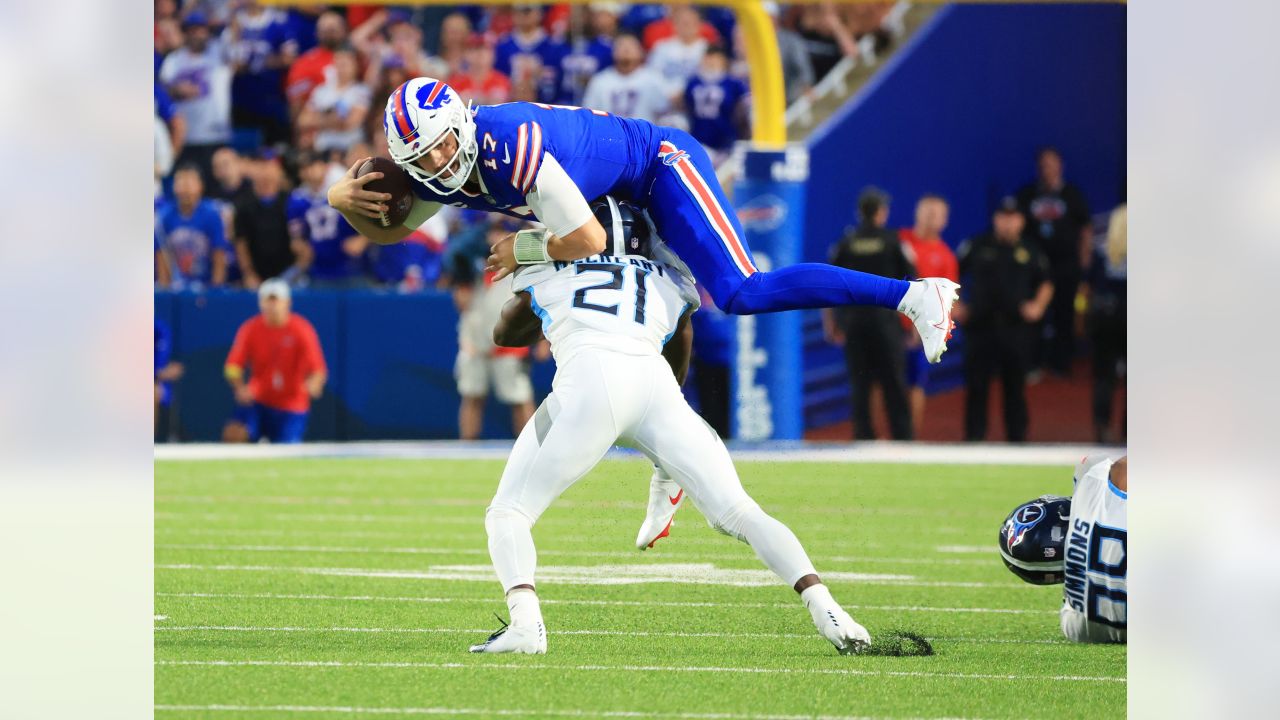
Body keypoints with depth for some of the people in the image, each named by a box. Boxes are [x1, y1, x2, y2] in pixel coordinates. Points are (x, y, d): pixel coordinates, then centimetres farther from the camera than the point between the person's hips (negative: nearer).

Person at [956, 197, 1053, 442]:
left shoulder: (1030, 252, 8)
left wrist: (1038, 306, 4)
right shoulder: (977, 247, 3)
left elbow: (1046, 284, 19)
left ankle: (1017, 439, 13)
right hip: (981, 326, -1)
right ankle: (974, 438, 3)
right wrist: (954, 306, 1)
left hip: (1016, 328, 1)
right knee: (976, 386, -2)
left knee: (1015, 387, 5)